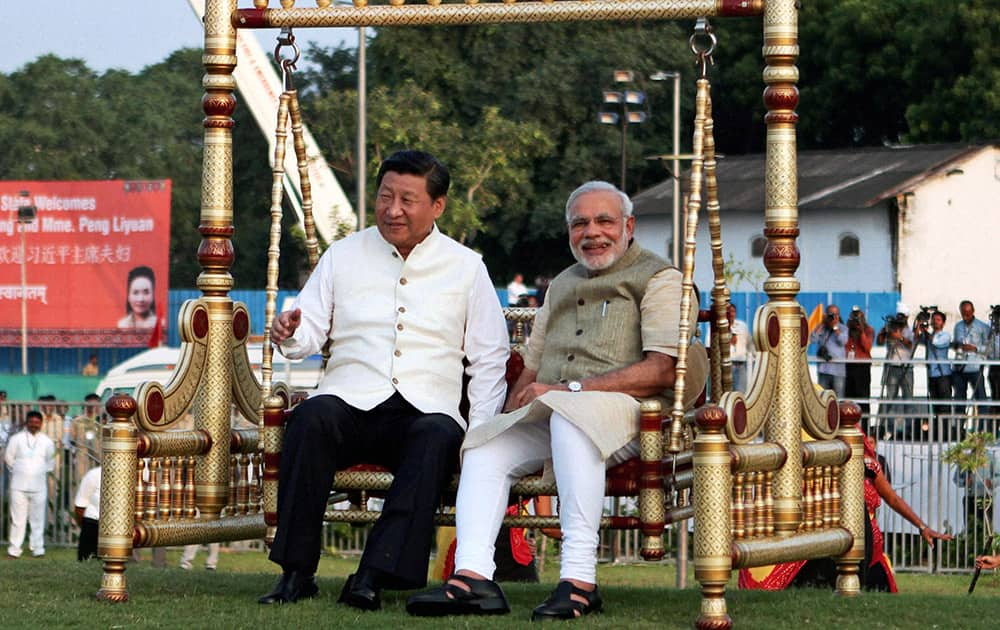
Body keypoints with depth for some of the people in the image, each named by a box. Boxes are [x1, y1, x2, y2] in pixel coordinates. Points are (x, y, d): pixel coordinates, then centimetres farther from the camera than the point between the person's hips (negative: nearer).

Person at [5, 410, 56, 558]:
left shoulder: (47, 442, 6)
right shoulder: (16, 439, 2)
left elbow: (50, 463, 17)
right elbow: (9, 458, 8)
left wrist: (43, 472, 12)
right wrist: (18, 471, 10)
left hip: (39, 486, 1)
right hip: (19, 485, -1)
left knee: (38, 519, 4)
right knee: (17, 518, -2)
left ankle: (37, 548, 12)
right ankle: (14, 549, 2)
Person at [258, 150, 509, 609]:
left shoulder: (466, 268, 13)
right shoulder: (343, 256, 16)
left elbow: (490, 359, 13)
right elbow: (311, 332, 14)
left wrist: (480, 433, -1)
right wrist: (291, 334, -11)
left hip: (427, 410, -1)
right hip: (351, 404, 1)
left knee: (439, 435, -37)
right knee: (313, 416, -34)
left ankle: (373, 577, -43)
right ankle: (296, 571, -32)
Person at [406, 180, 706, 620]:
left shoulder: (657, 278, 4)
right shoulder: (561, 286, 27)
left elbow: (662, 370, -11)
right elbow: (532, 370, 28)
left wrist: (570, 389, -16)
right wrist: (508, 421, 7)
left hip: (627, 412, -7)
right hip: (549, 418, 7)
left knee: (569, 415, -38)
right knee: (484, 446, -16)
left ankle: (579, 580, -44)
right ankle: (472, 576, -31)